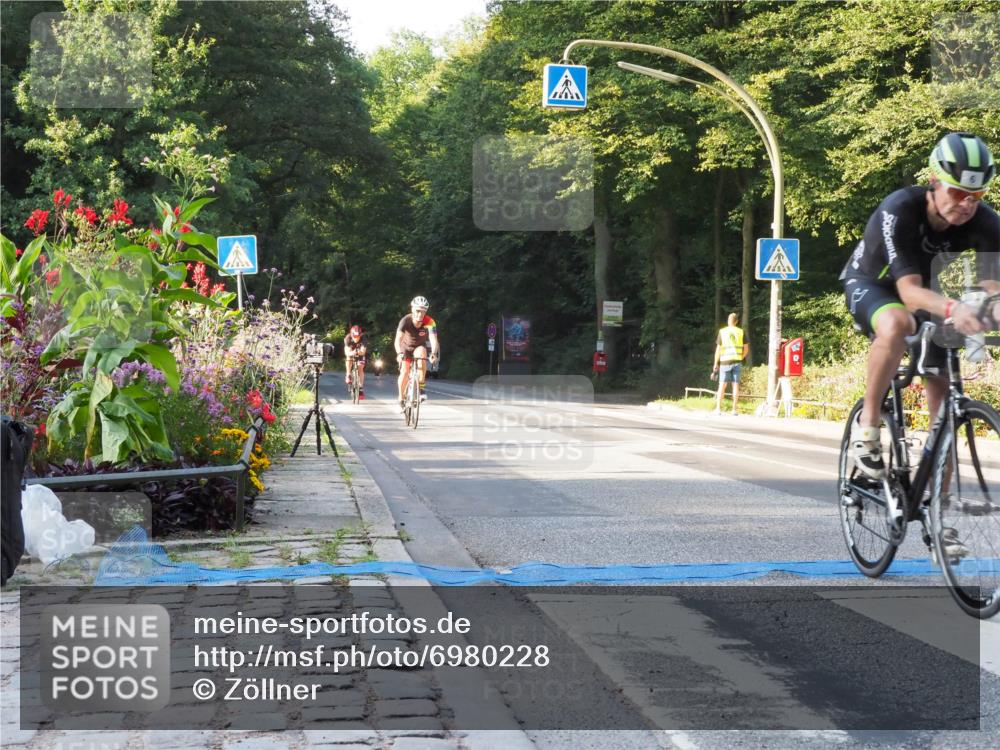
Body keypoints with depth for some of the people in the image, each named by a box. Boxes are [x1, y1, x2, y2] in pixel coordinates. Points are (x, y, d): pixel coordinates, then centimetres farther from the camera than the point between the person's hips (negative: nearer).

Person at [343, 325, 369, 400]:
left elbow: (363, 351, -39)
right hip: (351, 353, 1)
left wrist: (360, 352, -62)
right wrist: (352, 353, -62)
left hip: (360, 353, -1)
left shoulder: (363, 338, -32)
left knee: (360, 368, -15)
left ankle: (361, 388, -11)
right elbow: (347, 351, -40)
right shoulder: (348, 338, -31)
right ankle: (348, 376, -14)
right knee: (348, 359, -31)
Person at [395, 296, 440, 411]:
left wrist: (434, 353, -57)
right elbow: (398, 339, -36)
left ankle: (421, 388, -28)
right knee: (404, 372, -17)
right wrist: (399, 353, -54)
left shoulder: (429, 322, -28)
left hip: (419, 347, 0)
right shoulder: (406, 320, -29)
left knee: (421, 353, -33)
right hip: (406, 348, 0)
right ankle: (401, 399, 5)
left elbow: (433, 340, -38)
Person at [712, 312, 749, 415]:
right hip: (736, 361, 1)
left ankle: (718, 408, -1)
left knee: (722, 385, 2)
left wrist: (716, 363, 3)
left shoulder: (722, 332, -1)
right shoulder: (741, 332, 4)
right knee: (736, 385, 3)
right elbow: (746, 348, 4)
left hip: (725, 361, -1)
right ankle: (734, 409, 2)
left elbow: (718, 349, -3)